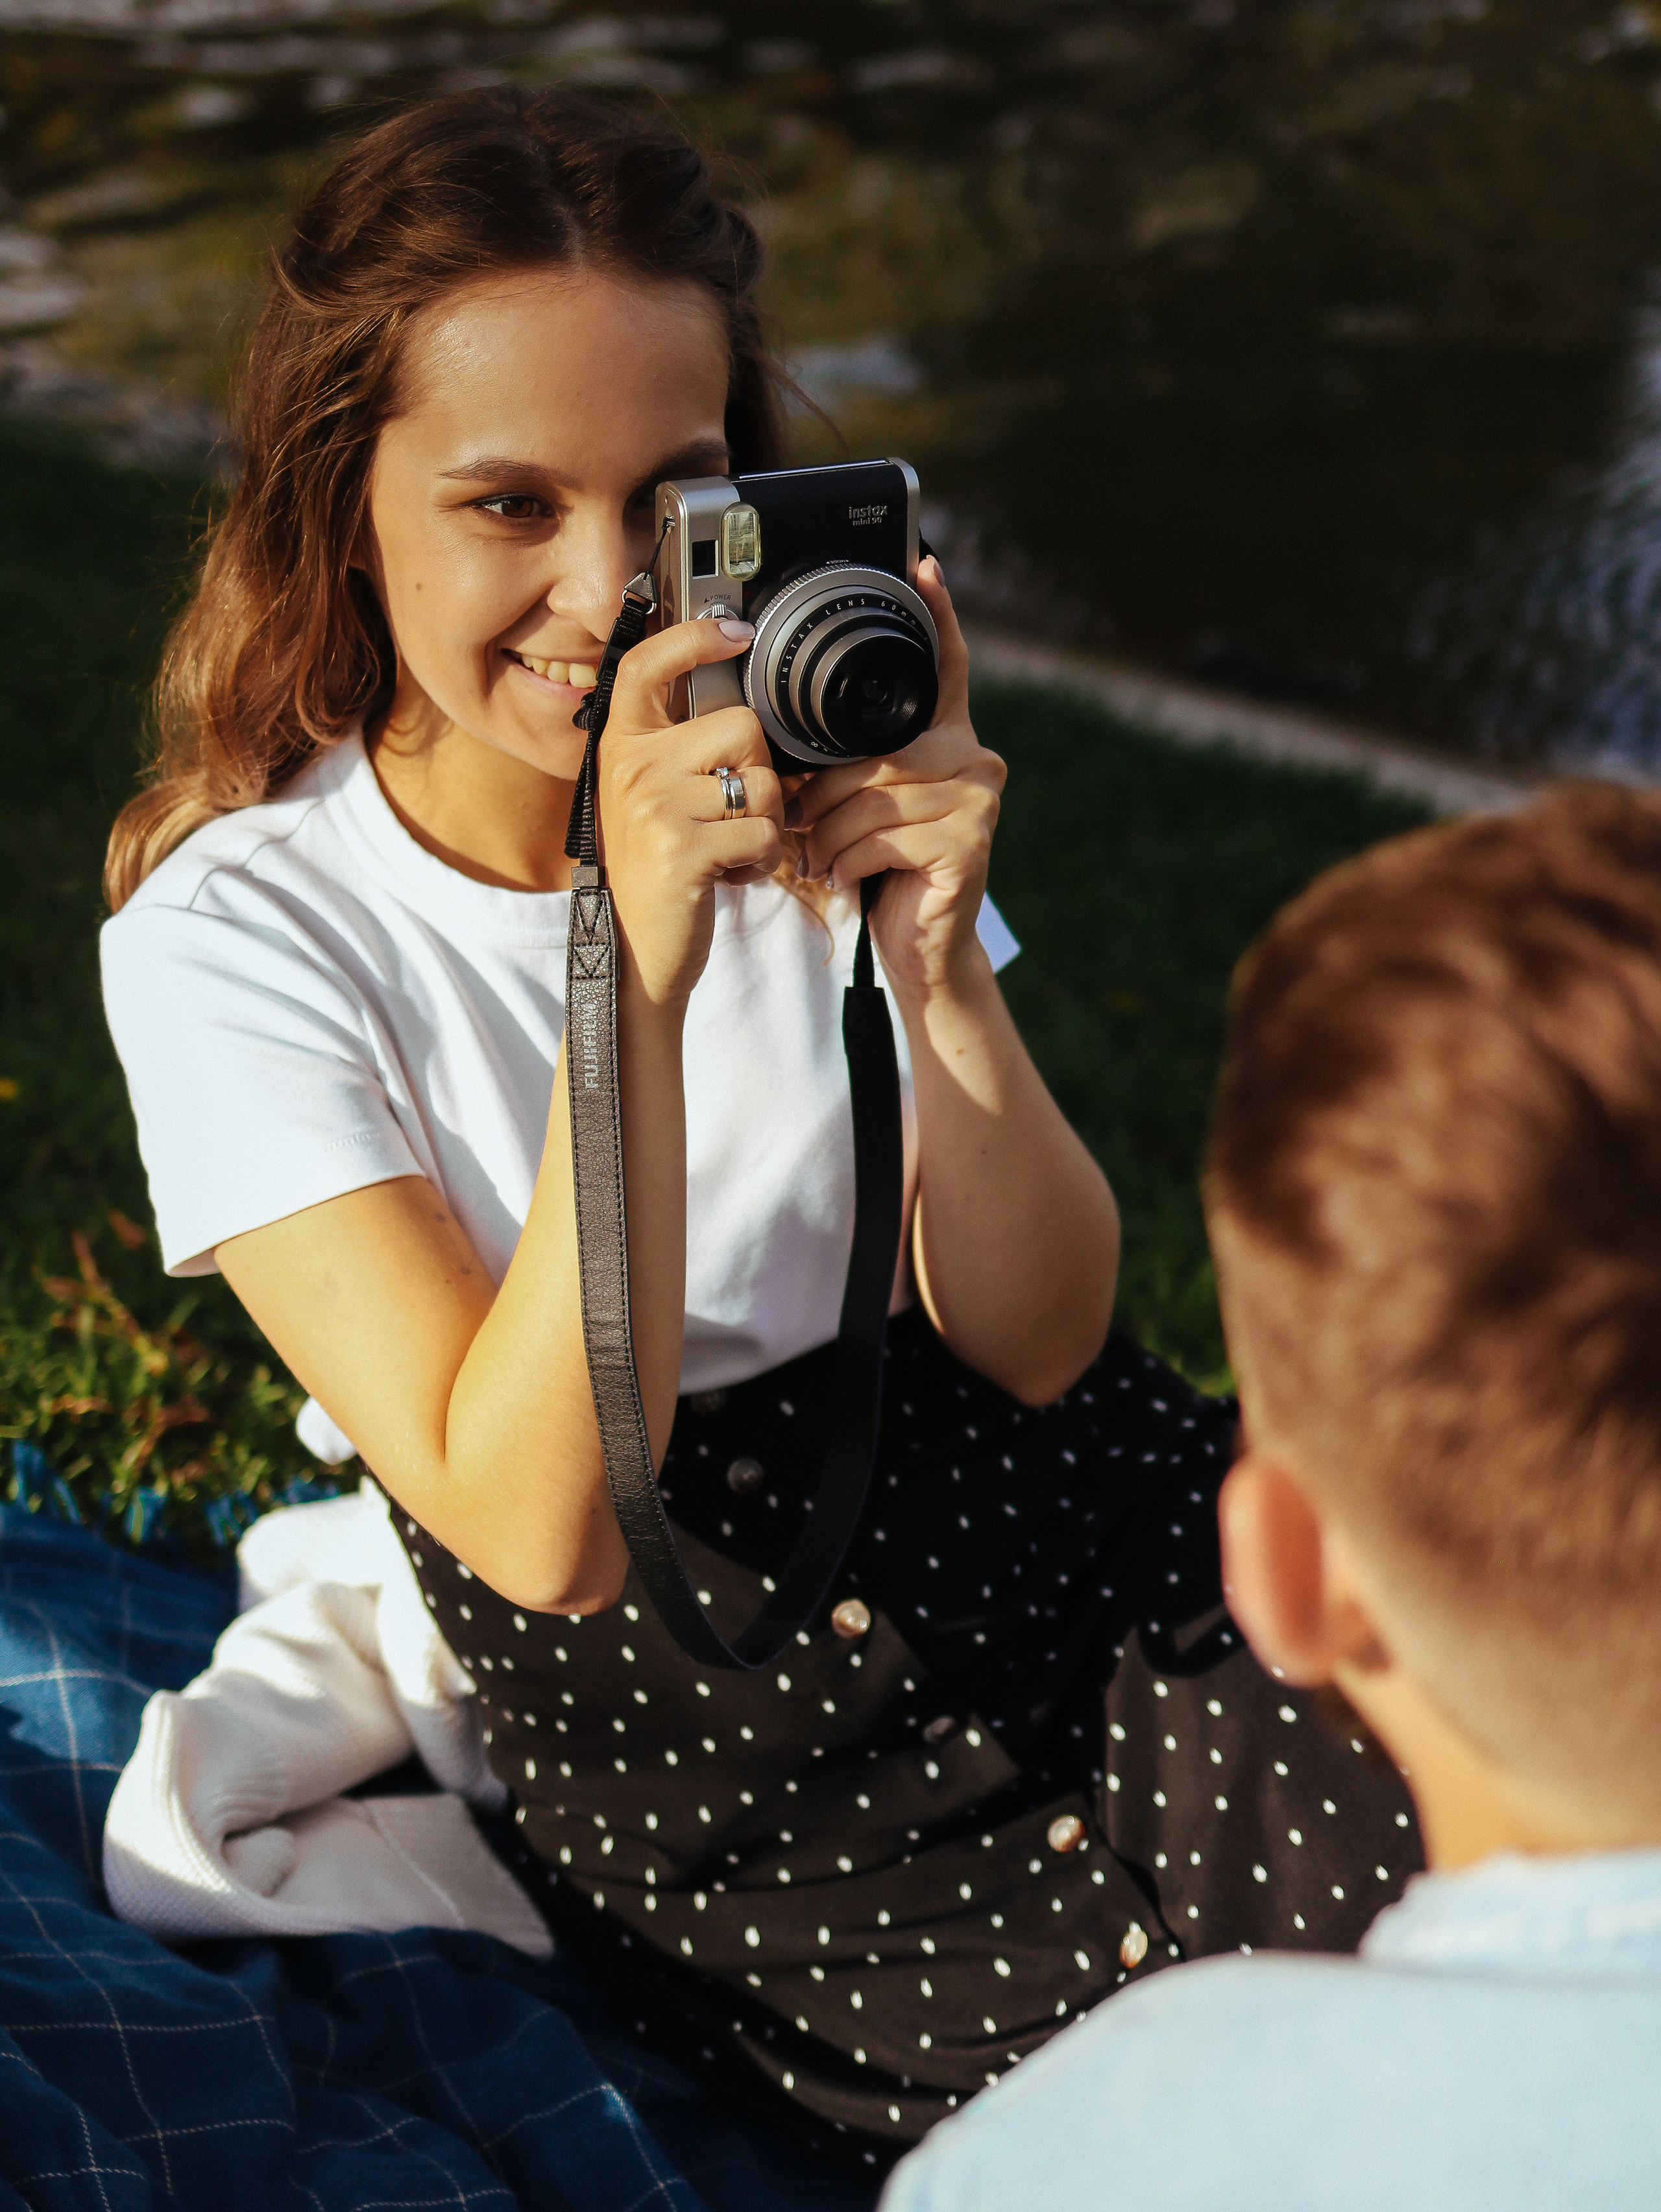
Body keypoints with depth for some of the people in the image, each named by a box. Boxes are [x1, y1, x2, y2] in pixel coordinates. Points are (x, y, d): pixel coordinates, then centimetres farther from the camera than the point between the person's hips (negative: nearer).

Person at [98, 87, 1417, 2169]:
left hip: (1096, 1544, 3)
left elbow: (1037, 1345, -6)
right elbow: (545, 1527, -21)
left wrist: (936, 961, -24)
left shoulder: (806, 766, -3)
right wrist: (637, 968, -32)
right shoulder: (229, 942, -13)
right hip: (735, 1796, -3)